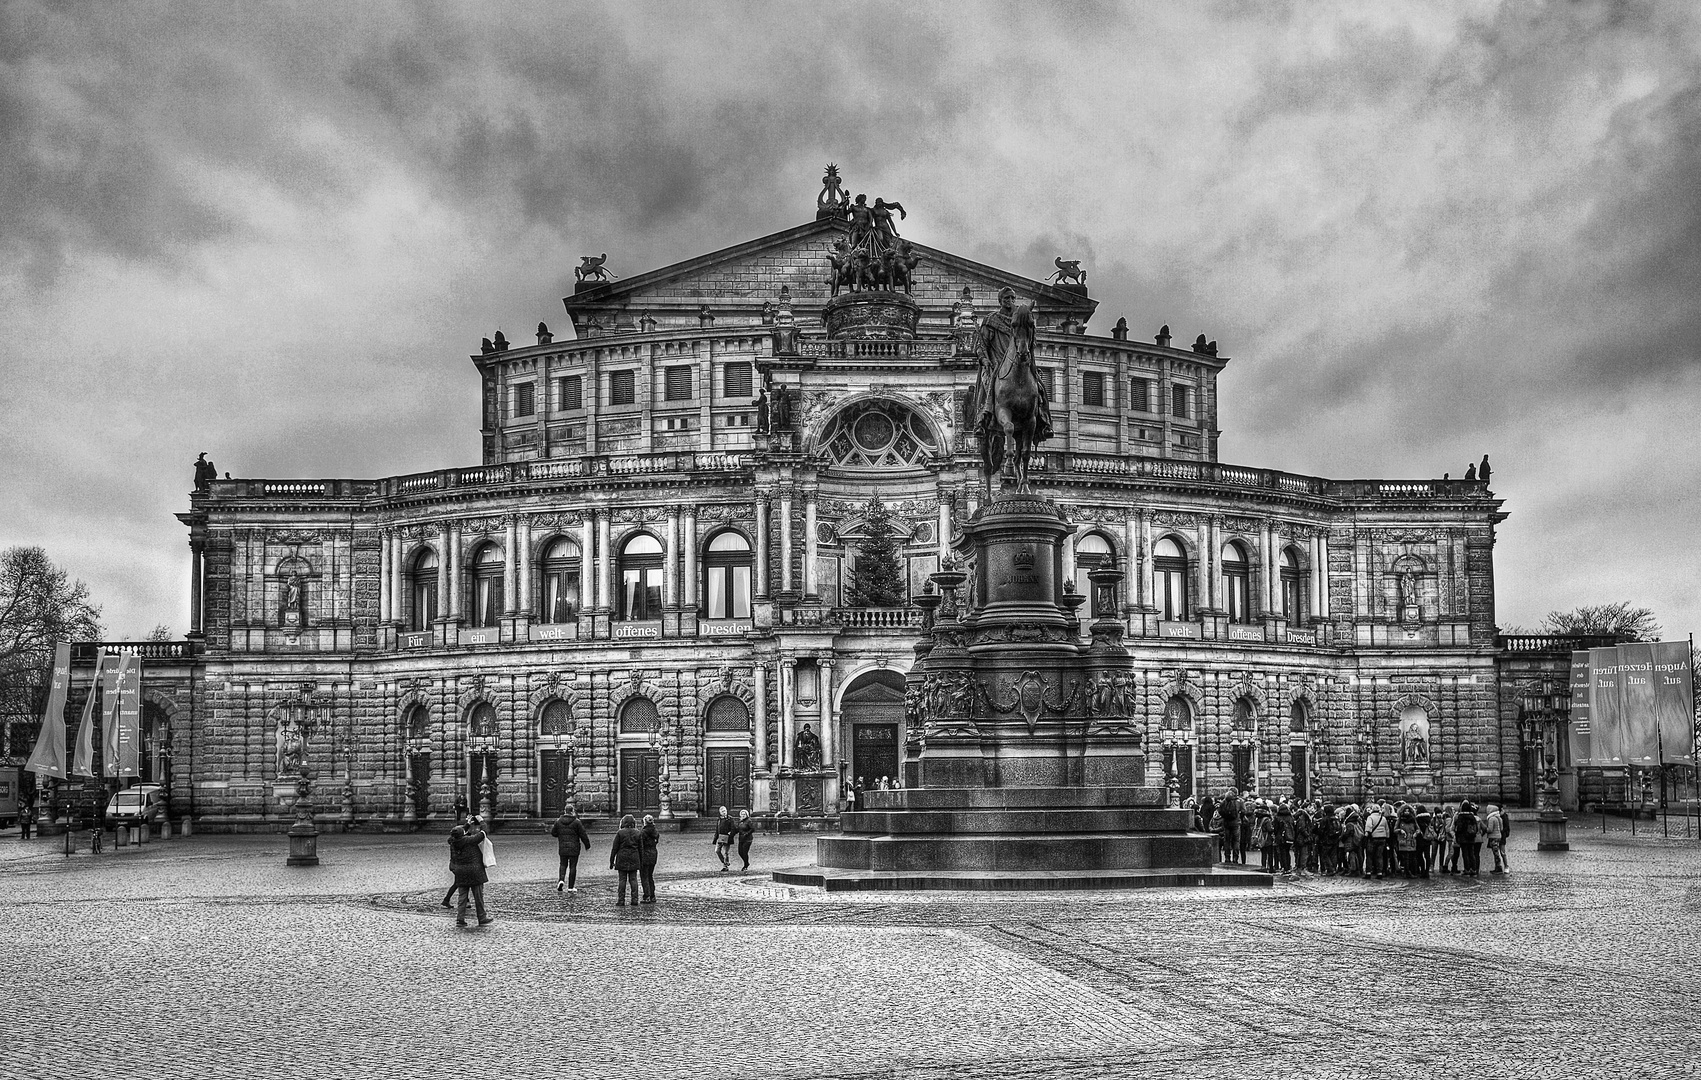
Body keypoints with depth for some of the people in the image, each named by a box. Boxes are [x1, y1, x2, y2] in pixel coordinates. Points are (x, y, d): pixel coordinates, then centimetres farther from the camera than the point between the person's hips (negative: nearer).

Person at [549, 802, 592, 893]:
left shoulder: (558, 821, 1)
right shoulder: (576, 822, -8)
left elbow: (553, 833, 8)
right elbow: (583, 835, -5)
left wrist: (551, 828, 30)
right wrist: (587, 845, 6)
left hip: (562, 847, 3)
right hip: (574, 848, -3)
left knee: (563, 864, 17)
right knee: (573, 866, 4)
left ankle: (561, 880, -8)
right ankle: (571, 887, 5)